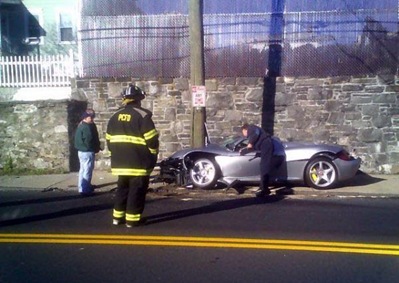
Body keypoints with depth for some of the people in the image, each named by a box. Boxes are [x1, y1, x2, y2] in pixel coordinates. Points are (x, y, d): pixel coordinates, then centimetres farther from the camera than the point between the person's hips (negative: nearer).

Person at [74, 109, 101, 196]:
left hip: (82, 151, 11)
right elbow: (89, 140, -22)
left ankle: (83, 187, 29)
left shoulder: (81, 125, 14)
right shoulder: (87, 127, -19)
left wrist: (96, 147, 10)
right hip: (87, 151, -11)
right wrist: (96, 148, -7)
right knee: (87, 171, -6)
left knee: (83, 170, 18)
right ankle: (85, 189, -2)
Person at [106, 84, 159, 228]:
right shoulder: (142, 115, -10)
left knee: (122, 188, 18)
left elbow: (109, 140, 14)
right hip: (138, 162, -6)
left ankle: (117, 216, 23)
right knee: (137, 190, 2)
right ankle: (132, 219, 5)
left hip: (120, 162, 7)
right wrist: (153, 154, 3)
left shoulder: (115, 116, 11)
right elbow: (152, 140, -13)